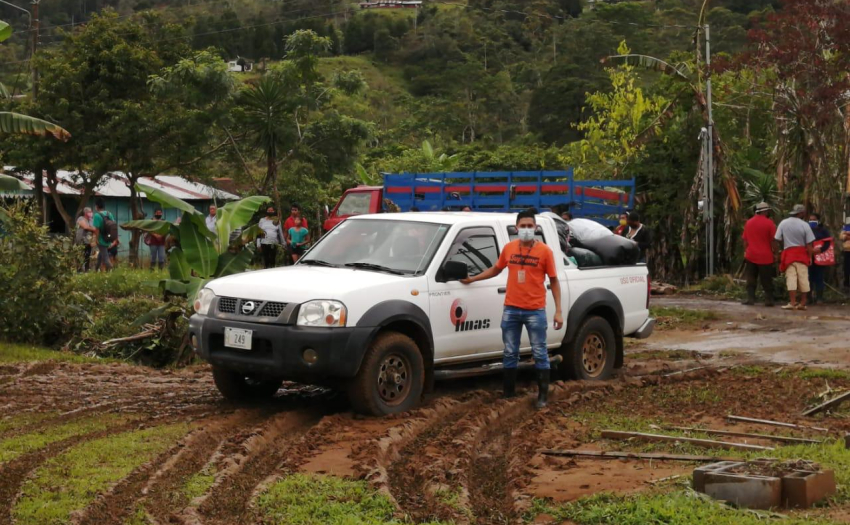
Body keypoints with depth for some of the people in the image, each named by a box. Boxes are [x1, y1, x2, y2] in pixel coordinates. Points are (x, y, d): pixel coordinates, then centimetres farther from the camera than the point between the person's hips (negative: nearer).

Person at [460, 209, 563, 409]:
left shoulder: (544, 251, -4)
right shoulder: (509, 248, 4)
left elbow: (554, 281, -1)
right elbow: (496, 269, 23)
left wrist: (558, 311, -5)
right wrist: (473, 279, 20)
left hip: (535, 311, -3)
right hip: (511, 310, 3)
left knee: (540, 354, 3)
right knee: (510, 353, 10)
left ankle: (543, 396, 11)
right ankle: (509, 393, 20)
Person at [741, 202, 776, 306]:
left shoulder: (748, 223, 8)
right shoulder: (769, 223, -8)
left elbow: (745, 240, 10)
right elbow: (772, 240, -8)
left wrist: (745, 252, 17)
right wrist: (774, 253, 1)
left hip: (751, 256, 4)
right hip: (765, 256, -4)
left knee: (751, 280, 8)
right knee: (767, 281, 3)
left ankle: (750, 298, 1)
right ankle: (768, 300, 2)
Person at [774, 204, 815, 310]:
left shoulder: (783, 223, -2)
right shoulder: (805, 225, -6)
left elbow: (776, 241, -1)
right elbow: (809, 244, -5)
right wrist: (810, 257, 3)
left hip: (788, 253, 0)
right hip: (802, 254, 0)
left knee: (791, 278, -2)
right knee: (803, 278, 6)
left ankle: (793, 302, -10)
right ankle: (802, 303, 9)